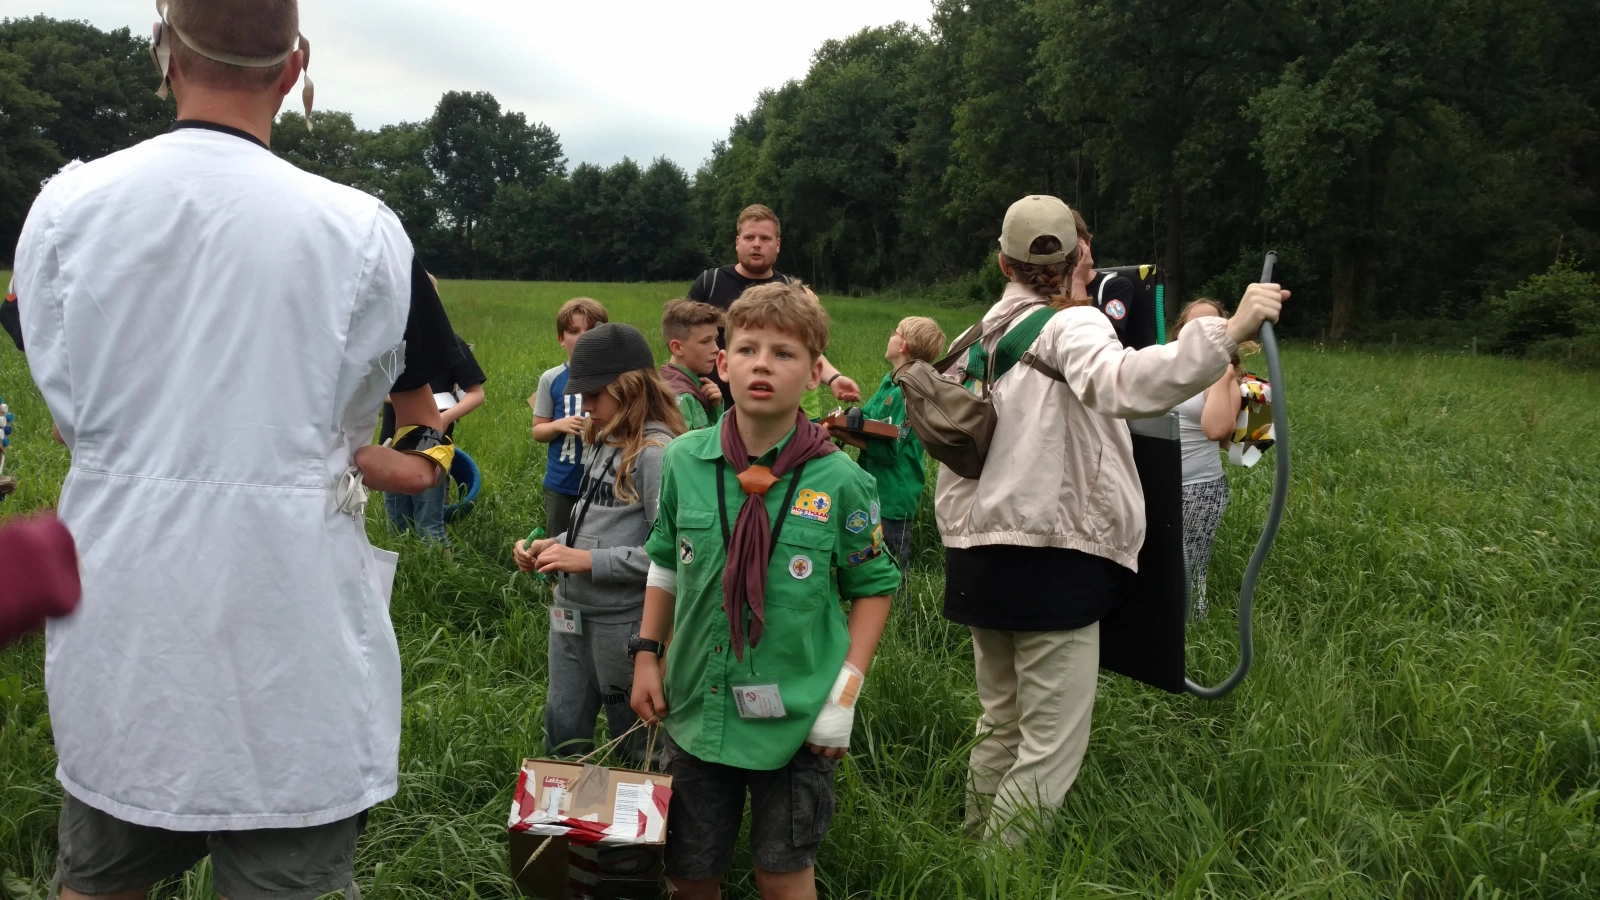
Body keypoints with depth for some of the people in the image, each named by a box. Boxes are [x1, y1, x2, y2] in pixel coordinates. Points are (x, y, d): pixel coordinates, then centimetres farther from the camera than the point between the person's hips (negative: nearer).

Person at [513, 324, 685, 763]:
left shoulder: (656, 451, -18)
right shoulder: (607, 443, 9)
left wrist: (590, 561, -20)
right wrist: (553, 545, 2)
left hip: (623, 622, -8)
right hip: (572, 610, 8)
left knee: (636, 744, 10)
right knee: (563, 737, 18)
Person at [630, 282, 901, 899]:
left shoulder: (839, 481, -12)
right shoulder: (685, 462, -5)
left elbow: (873, 588, -2)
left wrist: (846, 691, -9)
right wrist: (647, 654, 7)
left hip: (795, 718, -2)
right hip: (697, 709, 3)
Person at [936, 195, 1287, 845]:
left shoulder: (982, 338, 14)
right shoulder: (1072, 324, -7)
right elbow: (1120, 384, -31)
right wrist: (1229, 332, -40)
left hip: (980, 555, 8)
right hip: (1053, 562, -8)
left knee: (1000, 728, 19)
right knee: (1051, 751, -1)